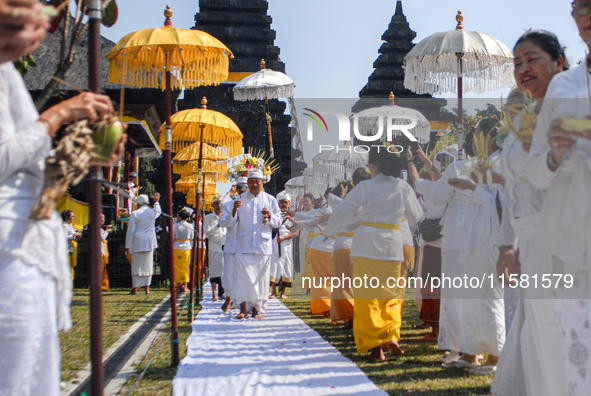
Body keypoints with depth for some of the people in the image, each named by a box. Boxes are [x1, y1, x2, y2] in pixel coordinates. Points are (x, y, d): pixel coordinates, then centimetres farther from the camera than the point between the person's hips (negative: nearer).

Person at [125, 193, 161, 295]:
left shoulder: (134, 214, -7)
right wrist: (156, 202, 47)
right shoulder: (152, 212, 4)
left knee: (136, 266, 3)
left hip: (137, 243, -3)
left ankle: (135, 288, 2)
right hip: (149, 243, 3)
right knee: (148, 265, 7)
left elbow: (131, 231, -7)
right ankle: (147, 288, 6)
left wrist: (128, 246, -2)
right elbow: (158, 212, 31)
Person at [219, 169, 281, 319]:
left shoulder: (270, 200, 10)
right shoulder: (240, 199, 8)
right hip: (243, 245, 0)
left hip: (263, 245, 0)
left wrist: (269, 216, -12)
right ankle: (243, 308, 3)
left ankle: (257, 308, 10)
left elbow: (278, 222, 8)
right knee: (242, 276, -6)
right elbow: (230, 223, 4)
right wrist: (234, 210, -15)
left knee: (260, 277, 0)